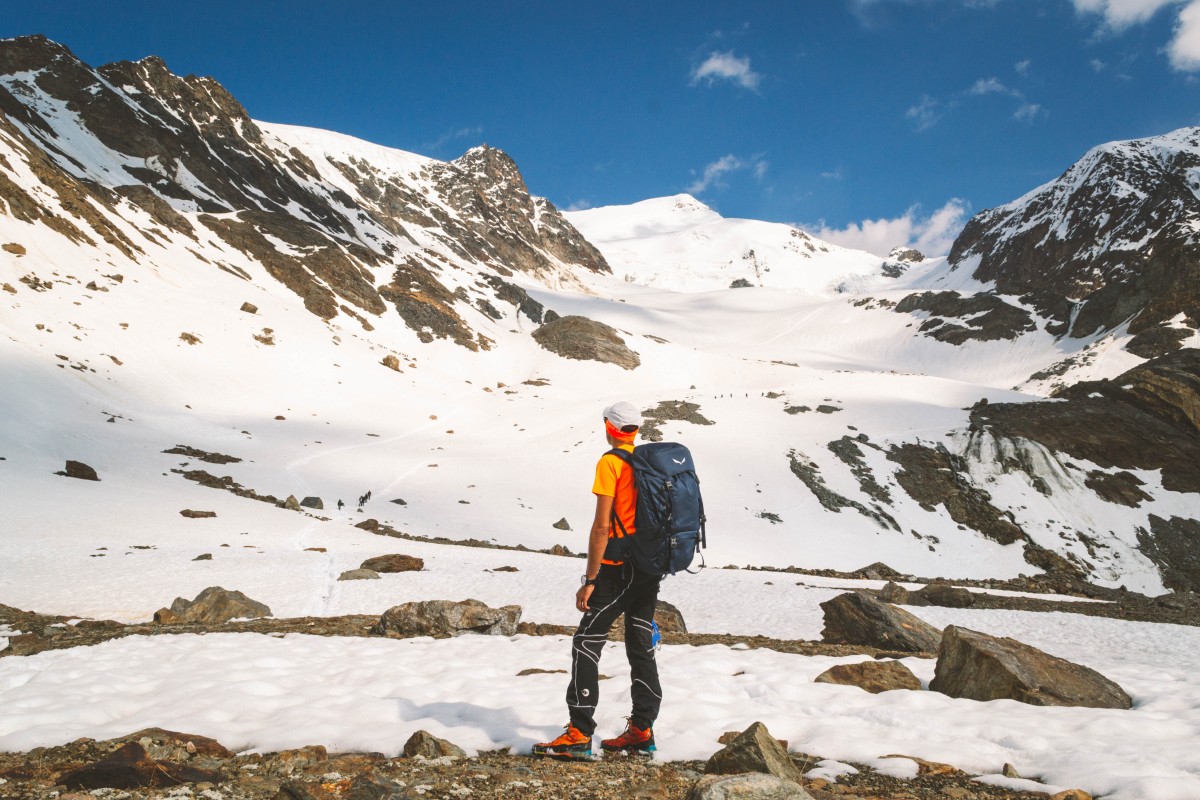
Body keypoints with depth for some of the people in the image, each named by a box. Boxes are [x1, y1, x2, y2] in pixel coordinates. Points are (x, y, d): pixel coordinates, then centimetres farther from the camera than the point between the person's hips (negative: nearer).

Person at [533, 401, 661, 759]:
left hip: (619, 568, -8)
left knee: (587, 644, -3)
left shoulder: (610, 463, -11)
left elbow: (602, 526, -17)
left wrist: (589, 580, -14)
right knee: (641, 646, 12)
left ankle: (579, 734, -5)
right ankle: (642, 731, 17)